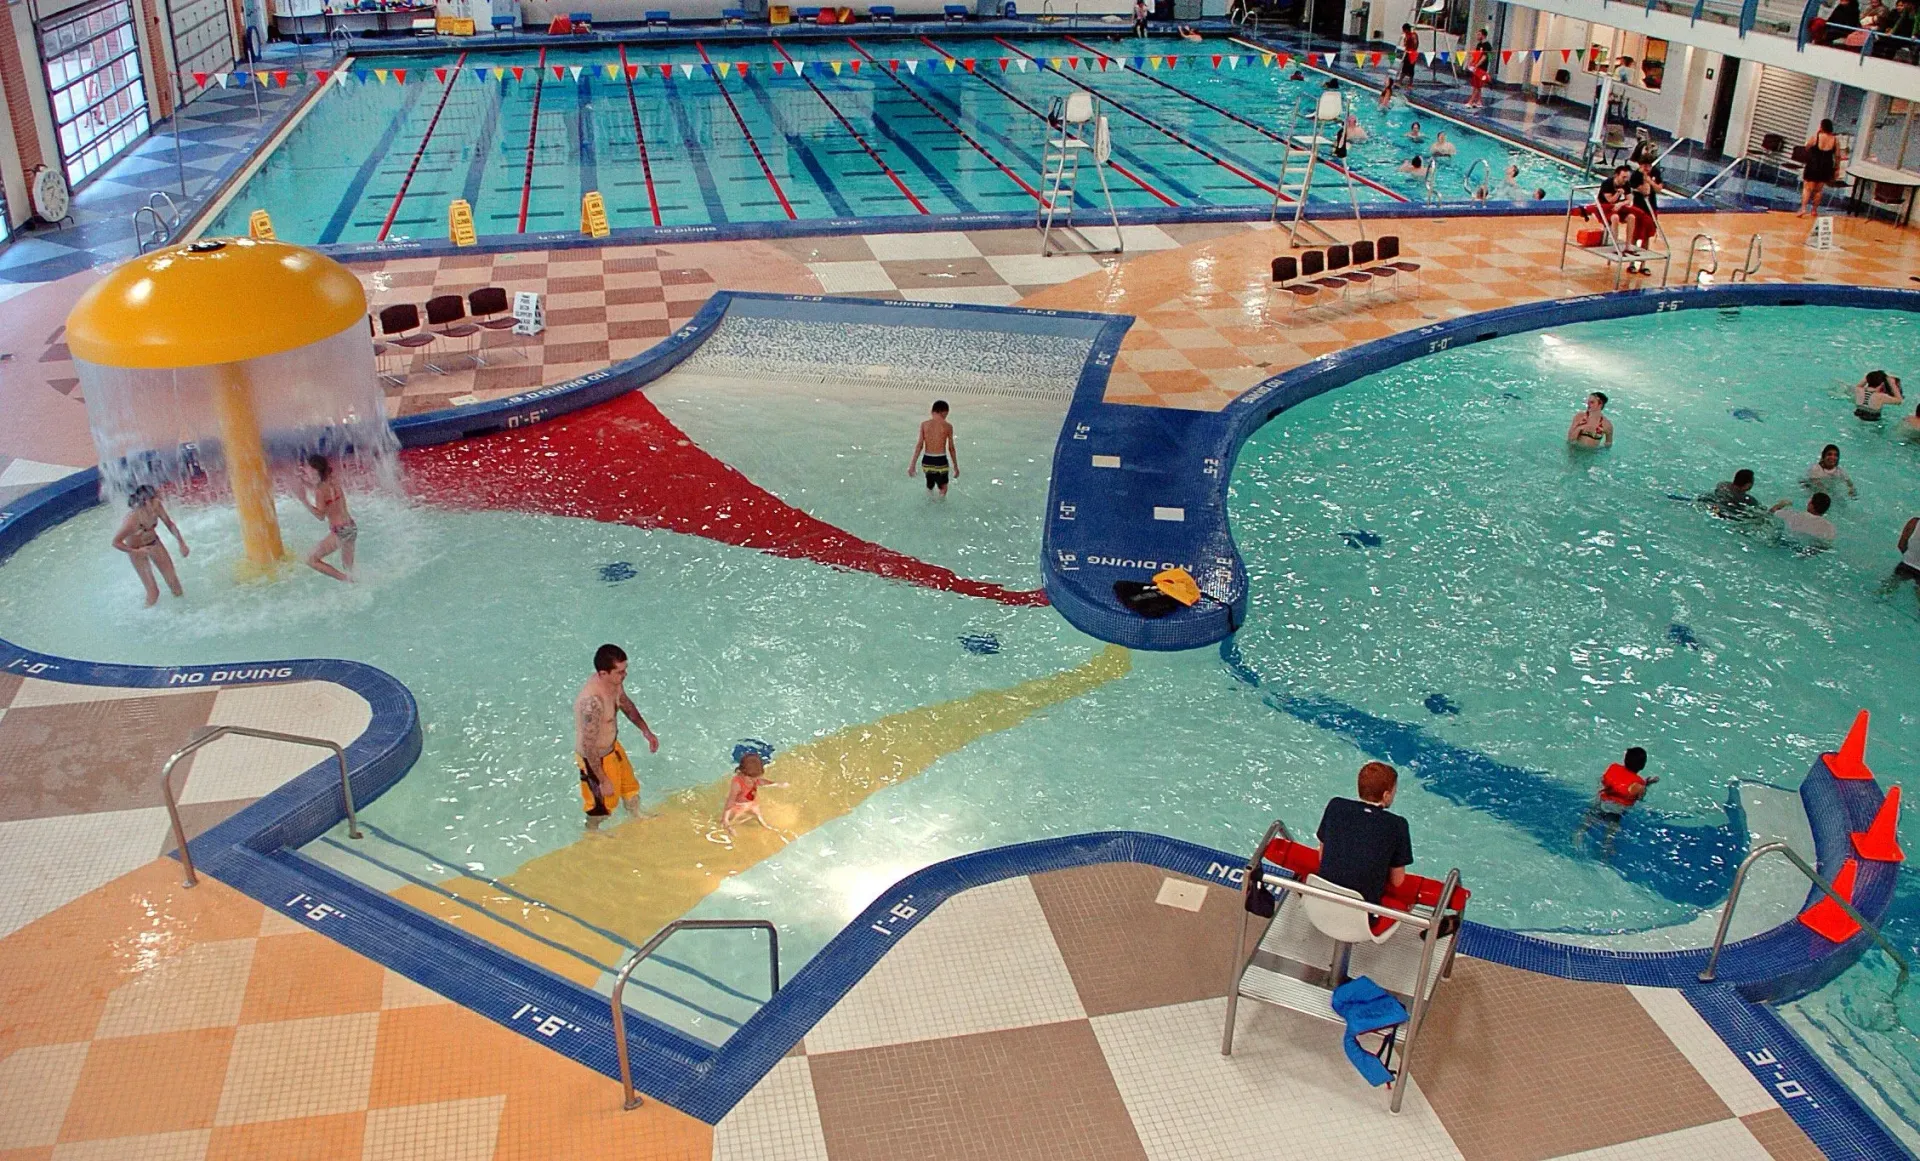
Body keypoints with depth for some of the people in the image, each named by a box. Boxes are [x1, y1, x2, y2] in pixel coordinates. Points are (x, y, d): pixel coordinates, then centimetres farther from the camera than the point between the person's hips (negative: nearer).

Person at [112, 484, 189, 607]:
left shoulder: (156, 506, -24)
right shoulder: (132, 519, -37)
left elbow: (170, 524, -5)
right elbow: (116, 542, -24)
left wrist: (181, 543, -10)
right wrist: (136, 551, -24)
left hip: (154, 543, 5)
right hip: (137, 550, -5)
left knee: (173, 581, 11)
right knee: (153, 591, -3)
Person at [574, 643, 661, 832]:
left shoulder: (614, 682, -15)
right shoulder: (592, 702, -41)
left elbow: (626, 703, 9)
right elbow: (589, 747, -33)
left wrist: (646, 731, 9)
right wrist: (603, 780, -24)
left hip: (612, 746, 8)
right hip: (595, 758, -8)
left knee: (629, 784, 30)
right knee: (603, 801, 20)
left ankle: (637, 818, 59)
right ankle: (592, 832, 50)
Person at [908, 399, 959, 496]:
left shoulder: (924, 425, -1)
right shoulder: (948, 426, -6)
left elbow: (919, 445, -4)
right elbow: (951, 448, -2)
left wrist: (913, 464, -1)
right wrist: (955, 466, 8)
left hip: (927, 461, 4)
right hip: (941, 461, -4)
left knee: (929, 486, 26)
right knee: (943, 489, 12)